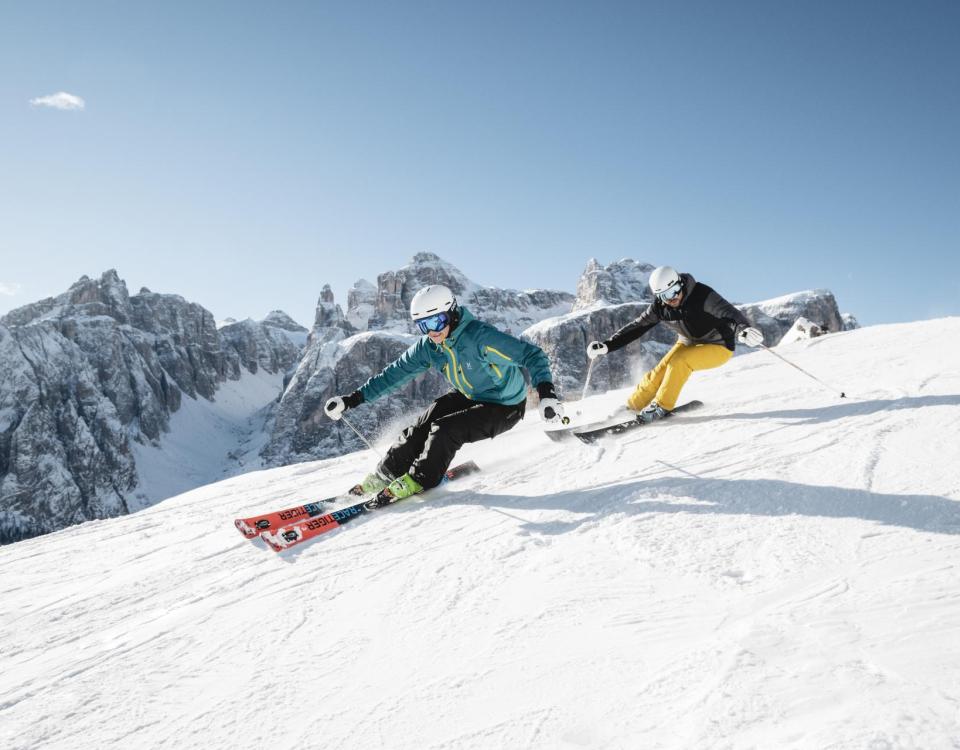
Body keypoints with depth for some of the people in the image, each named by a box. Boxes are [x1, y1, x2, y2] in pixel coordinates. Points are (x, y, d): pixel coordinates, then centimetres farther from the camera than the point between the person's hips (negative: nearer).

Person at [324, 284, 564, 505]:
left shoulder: (480, 336, -32)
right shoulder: (428, 346, -11)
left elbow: (531, 355, -32)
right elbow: (394, 373, -3)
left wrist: (546, 392, -48)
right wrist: (353, 399, -8)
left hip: (504, 407, -6)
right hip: (468, 396, 6)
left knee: (445, 430, -23)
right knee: (421, 427, -6)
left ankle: (416, 481, -4)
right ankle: (383, 477, 10)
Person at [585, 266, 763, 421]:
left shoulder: (702, 295, -29)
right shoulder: (659, 307, -13)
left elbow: (729, 312, -41)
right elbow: (636, 327, -7)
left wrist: (744, 329, -63)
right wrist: (607, 345, -16)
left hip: (718, 346, -5)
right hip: (688, 343, 5)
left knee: (678, 362, -27)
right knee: (660, 371, -11)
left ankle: (661, 407, -14)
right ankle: (631, 407, 3)